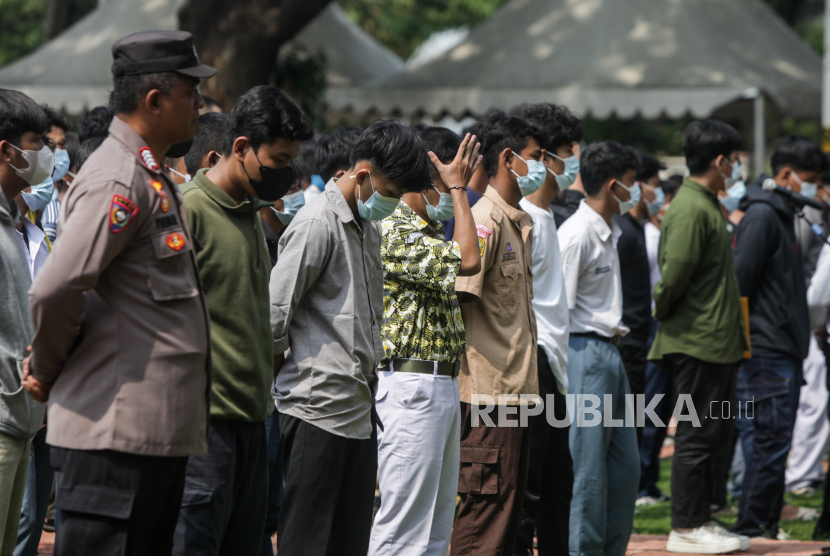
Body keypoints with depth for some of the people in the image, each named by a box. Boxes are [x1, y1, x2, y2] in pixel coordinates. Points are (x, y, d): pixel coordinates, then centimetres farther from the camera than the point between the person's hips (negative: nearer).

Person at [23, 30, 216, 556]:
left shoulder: (151, 177, 19)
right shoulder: (118, 182, -15)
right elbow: (54, 292, -23)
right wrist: (49, 372, -7)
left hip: (161, 429, 10)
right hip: (117, 430, -10)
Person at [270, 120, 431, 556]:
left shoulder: (368, 227, 18)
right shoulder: (317, 223, -11)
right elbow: (275, 315, -13)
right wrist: (286, 370, -1)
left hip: (360, 408, 9)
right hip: (318, 408, -9)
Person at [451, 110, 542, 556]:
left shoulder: (520, 223, 17)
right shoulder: (485, 221, -13)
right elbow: (456, 298, -19)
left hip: (515, 389, 10)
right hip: (488, 391, -10)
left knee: (507, 511, 11)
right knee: (486, 508, -8)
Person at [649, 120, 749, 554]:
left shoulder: (706, 206, 16)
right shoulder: (691, 209, -17)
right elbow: (674, 274, -24)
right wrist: (666, 317, -7)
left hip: (716, 342, 10)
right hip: (697, 341, -10)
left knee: (715, 433, 13)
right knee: (696, 436, -5)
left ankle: (700, 521, 19)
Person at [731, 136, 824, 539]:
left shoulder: (782, 215, 20)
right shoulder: (762, 215, -12)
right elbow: (741, 279, -18)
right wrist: (742, 336, -18)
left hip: (781, 353, 10)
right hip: (768, 353, -10)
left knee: (768, 445, 11)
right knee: (770, 443, -9)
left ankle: (766, 528, 15)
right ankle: (752, 530, -6)